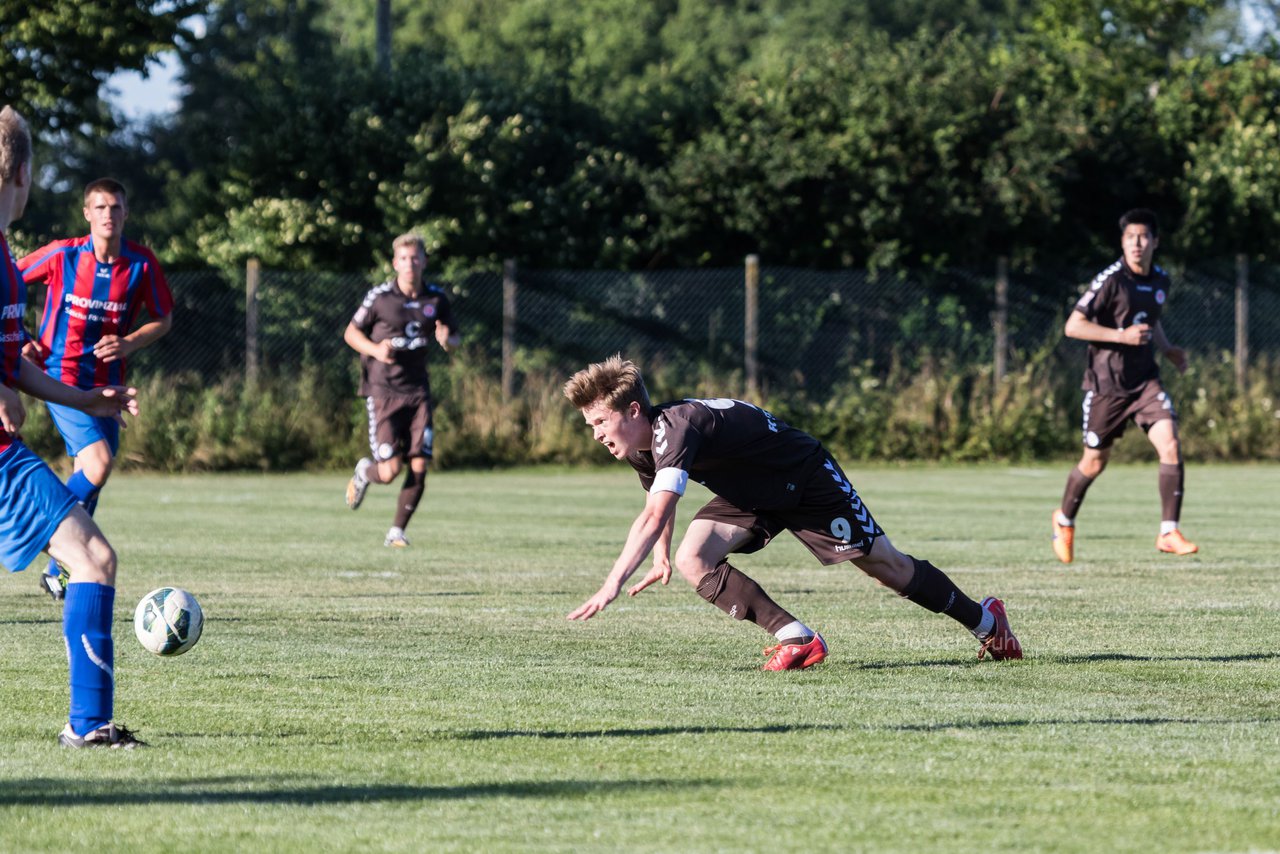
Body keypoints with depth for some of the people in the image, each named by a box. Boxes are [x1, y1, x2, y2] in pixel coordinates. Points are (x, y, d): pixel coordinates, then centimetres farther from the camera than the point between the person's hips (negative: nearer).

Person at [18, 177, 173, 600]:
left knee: (90, 478, 9)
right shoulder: (62, 256, -9)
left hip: (106, 385, 4)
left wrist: (129, 343, -10)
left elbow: (163, 319, 9)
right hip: (61, 376, -4)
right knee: (98, 464, -22)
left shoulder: (141, 264, -3)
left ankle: (58, 571, 24)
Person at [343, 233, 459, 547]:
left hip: (417, 391, 3)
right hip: (382, 389, -3)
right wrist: (375, 349, -16)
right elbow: (351, 333, 4)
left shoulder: (436, 298, 3)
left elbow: (453, 337, 16)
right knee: (389, 471, -11)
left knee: (419, 468, -6)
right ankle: (364, 472, 26)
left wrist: (447, 340, -9)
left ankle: (397, 531, 10)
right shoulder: (379, 297, -7)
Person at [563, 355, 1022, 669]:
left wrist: (613, 584, -54)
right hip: (751, 494, 8)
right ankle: (796, 638, -14)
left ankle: (984, 620, 26)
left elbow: (654, 517, -49)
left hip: (806, 477, -8)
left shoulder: (676, 428, -38)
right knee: (692, 559, -15)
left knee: (885, 563, 4)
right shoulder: (639, 446, -10)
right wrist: (662, 556, 13)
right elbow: (657, 507, 16)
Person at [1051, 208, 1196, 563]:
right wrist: (1122, 336, -23)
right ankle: (1065, 520, 35)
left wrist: (1167, 349, 10)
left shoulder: (1161, 281, 7)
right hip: (1107, 383, -4)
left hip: (1145, 379, 4)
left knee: (1170, 444, -16)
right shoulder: (1110, 280, -14)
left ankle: (1169, 533, -12)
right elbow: (1073, 326, -16)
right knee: (1095, 461, 7)